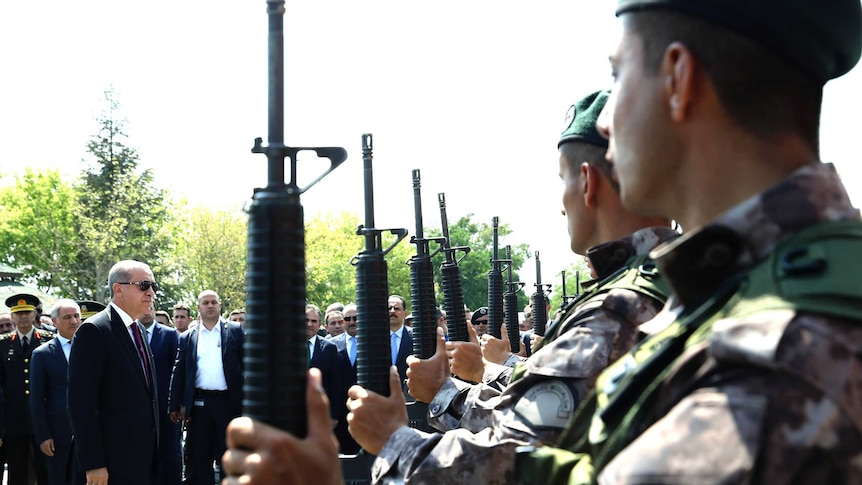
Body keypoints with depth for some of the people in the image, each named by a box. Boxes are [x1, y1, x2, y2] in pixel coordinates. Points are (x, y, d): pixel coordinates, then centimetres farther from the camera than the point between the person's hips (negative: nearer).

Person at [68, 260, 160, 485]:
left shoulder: (138, 330, 14)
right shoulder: (94, 330, -12)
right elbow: (81, 402, -17)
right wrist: (93, 464, -20)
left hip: (145, 457, 8)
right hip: (115, 463, -8)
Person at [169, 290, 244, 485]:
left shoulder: (235, 331, 5)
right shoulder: (187, 337, 10)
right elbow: (179, 372, 9)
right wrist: (175, 405, 5)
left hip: (228, 402, -2)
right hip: (198, 404, 2)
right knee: (198, 459, 7)